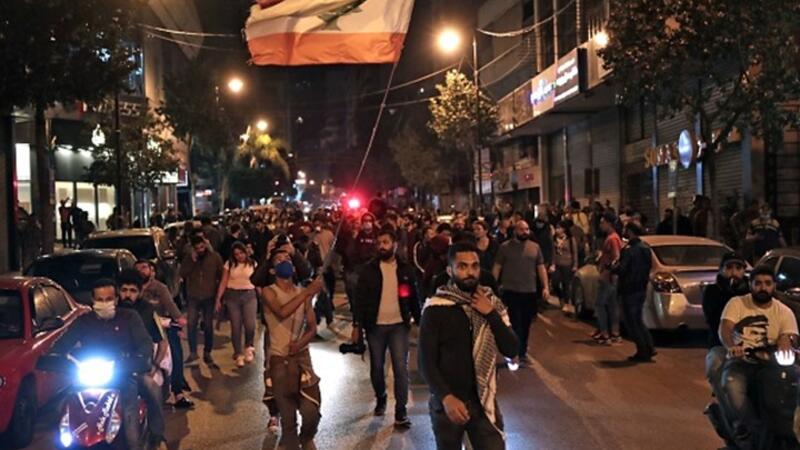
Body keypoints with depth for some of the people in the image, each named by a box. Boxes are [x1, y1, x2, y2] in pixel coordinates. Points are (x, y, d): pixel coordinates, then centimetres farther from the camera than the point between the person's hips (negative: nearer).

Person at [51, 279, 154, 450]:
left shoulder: (129, 317, 7)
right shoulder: (84, 321, 13)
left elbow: (145, 343, -2)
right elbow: (64, 342, 3)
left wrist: (143, 359, -23)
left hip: (122, 376, -2)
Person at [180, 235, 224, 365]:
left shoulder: (214, 257, -3)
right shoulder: (188, 257, 3)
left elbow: (221, 276, 2)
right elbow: (182, 274, -6)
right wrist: (192, 261, -15)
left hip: (209, 296, -1)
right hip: (193, 296, 1)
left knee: (208, 325, 5)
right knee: (191, 324, -6)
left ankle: (207, 353, 17)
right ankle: (192, 352, 5)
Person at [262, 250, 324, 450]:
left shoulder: (303, 292, 8)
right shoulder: (269, 292, -5)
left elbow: (312, 327, 6)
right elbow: (282, 312, -26)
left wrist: (300, 343, -14)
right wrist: (307, 292, -27)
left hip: (302, 356, 3)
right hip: (279, 359, -3)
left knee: (312, 411, -5)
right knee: (288, 416, 1)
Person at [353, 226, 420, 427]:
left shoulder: (405, 269, 2)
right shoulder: (369, 269, -2)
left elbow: (413, 297, 7)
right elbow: (360, 298, -2)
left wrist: (419, 320, 3)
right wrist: (357, 325, -7)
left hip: (399, 325, 0)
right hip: (375, 325, 1)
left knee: (401, 368, -6)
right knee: (377, 367, 12)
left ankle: (401, 412, 0)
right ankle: (380, 399, 36)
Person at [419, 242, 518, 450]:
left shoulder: (492, 303, 2)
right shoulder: (436, 309, -11)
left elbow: (512, 350, -2)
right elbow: (426, 362, -11)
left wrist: (491, 315, -13)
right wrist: (446, 397, -24)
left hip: (483, 401, 3)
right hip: (447, 402, -2)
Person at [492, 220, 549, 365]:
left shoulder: (535, 247, 7)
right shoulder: (505, 247, -2)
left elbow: (541, 268, 8)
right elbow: (496, 268, -1)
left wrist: (545, 287, -1)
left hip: (530, 292, 3)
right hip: (511, 292, -3)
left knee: (525, 324, 11)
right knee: (514, 324, -4)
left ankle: (522, 352, 23)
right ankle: (514, 353, 2)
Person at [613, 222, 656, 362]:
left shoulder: (629, 250, -20)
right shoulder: (645, 248, 8)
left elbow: (620, 270, -23)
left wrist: (611, 267, -6)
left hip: (629, 291, -8)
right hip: (642, 288, 9)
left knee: (631, 322, 2)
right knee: (638, 320, 19)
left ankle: (642, 352, 4)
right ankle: (649, 348, 16)